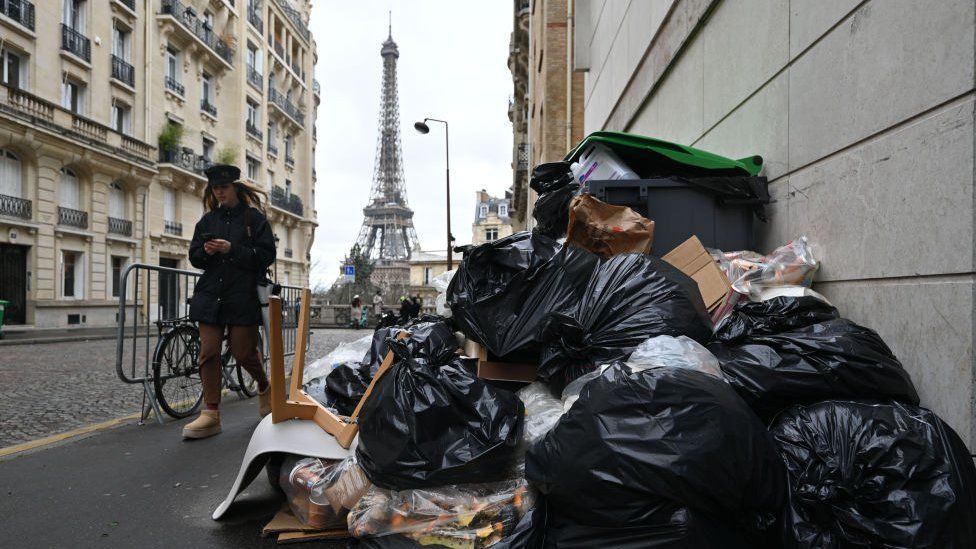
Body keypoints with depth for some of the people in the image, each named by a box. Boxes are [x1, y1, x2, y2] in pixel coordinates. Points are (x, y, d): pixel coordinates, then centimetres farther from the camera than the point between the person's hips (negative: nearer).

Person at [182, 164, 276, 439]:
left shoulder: (253, 217, 1)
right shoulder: (207, 220, 15)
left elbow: (266, 255, -6)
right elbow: (194, 257, 16)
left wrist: (232, 249, -17)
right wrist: (205, 251, -7)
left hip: (243, 296, -4)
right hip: (210, 294, 4)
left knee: (243, 352, -1)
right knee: (208, 352, -3)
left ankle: (264, 386, 30)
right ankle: (211, 414, 3)